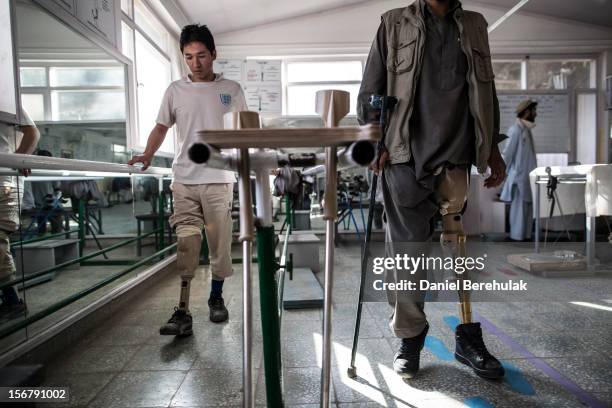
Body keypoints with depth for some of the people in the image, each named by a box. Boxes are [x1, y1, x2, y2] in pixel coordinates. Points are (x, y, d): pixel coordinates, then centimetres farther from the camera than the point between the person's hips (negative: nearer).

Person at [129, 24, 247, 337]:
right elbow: (161, 127, 12)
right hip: (185, 180, 1)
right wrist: (147, 156, -4)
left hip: (220, 178, 0)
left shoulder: (231, 89, 7)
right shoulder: (175, 90, 10)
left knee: (219, 241, 6)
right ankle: (183, 311, 1)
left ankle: (216, 298, 25)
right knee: (186, 243, -3)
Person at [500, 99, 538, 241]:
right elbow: (507, 153, -17)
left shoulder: (526, 129, 13)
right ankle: (517, 235, 7)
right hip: (519, 176, -9)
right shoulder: (515, 130, -15)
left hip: (528, 176, 9)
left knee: (528, 207, 13)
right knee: (519, 207, -2)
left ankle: (526, 234, 22)